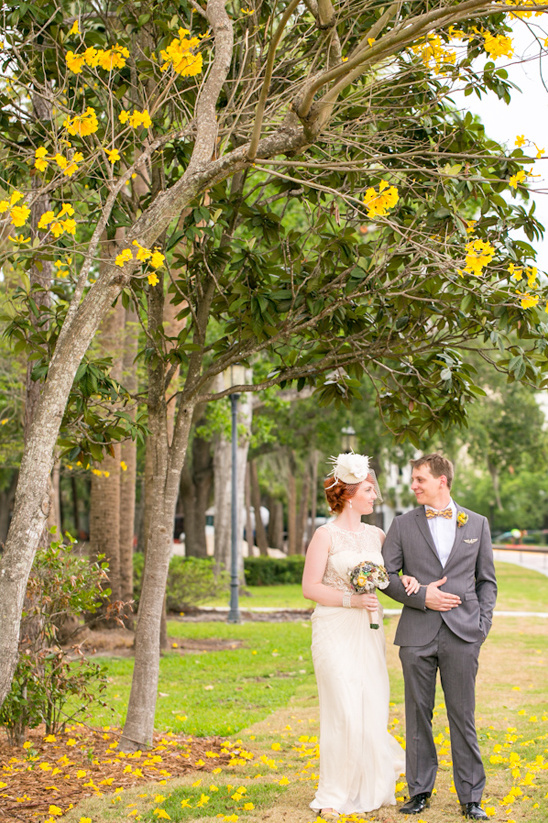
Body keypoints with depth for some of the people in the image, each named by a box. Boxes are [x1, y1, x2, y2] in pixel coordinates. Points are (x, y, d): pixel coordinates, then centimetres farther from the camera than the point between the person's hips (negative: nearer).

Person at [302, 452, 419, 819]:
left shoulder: (376, 534, 10)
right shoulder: (326, 535, -6)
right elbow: (310, 587, -8)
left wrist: (408, 579, -4)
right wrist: (351, 599, -18)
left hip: (369, 632, 6)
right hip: (335, 631, -5)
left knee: (374, 709, 8)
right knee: (344, 712, -5)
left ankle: (370, 786, 26)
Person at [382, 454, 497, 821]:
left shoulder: (477, 524, 8)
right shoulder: (403, 525, 6)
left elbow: (487, 580, 11)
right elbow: (386, 574, 3)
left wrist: (483, 623, 0)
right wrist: (420, 596, -10)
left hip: (462, 635, 0)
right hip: (417, 634, 1)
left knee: (463, 715, 2)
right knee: (418, 714, 6)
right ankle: (420, 790, 18)